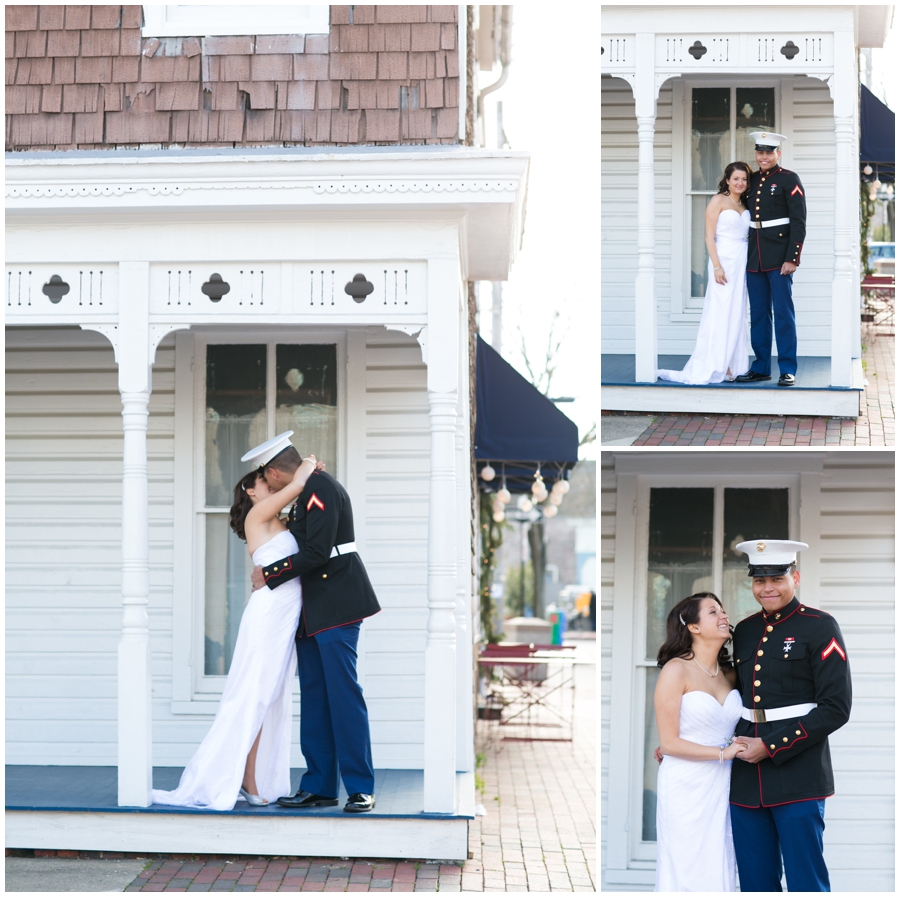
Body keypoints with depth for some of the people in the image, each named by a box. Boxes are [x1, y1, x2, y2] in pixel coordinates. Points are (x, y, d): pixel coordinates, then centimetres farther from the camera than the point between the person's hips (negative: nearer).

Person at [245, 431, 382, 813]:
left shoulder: (321, 489, -13)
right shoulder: (307, 492, 18)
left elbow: (317, 552, -20)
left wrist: (269, 574, -12)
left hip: (336, 603, -10)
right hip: (312, 609, 10)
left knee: (343, 693, -10)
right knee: (313, 697, 7)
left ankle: (360, 788, -8)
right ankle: (319, 786, 9)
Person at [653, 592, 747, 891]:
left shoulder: (729, 673, 9)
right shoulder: (676, 670, -8)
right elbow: (669, 743, -10)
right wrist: (722, 753, -11)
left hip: (721, 786, 5)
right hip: (687, 786, -5)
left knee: (718, 872, 4)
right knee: (687, 873, -2)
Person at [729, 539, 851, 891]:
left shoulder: (820, 627, -3)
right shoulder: (744, 631, 14)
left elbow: (835, 708, -10)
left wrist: (771, 747, -14)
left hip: (798, 780, -5)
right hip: (746, 780, 5)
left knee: (806, 883, -2)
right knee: (755, 883, 9)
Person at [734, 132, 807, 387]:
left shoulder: (789, 180, -4)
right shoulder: (751, 180, 13)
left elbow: (799, 222, -9)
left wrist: (792, 259, -15)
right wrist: (743, 255, 12)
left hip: (779, 257, -6)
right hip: (754, 257, 6)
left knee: (783, 314, -3)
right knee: (758, 315, 10)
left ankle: (788, 370, 1)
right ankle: (761, 368, 17)